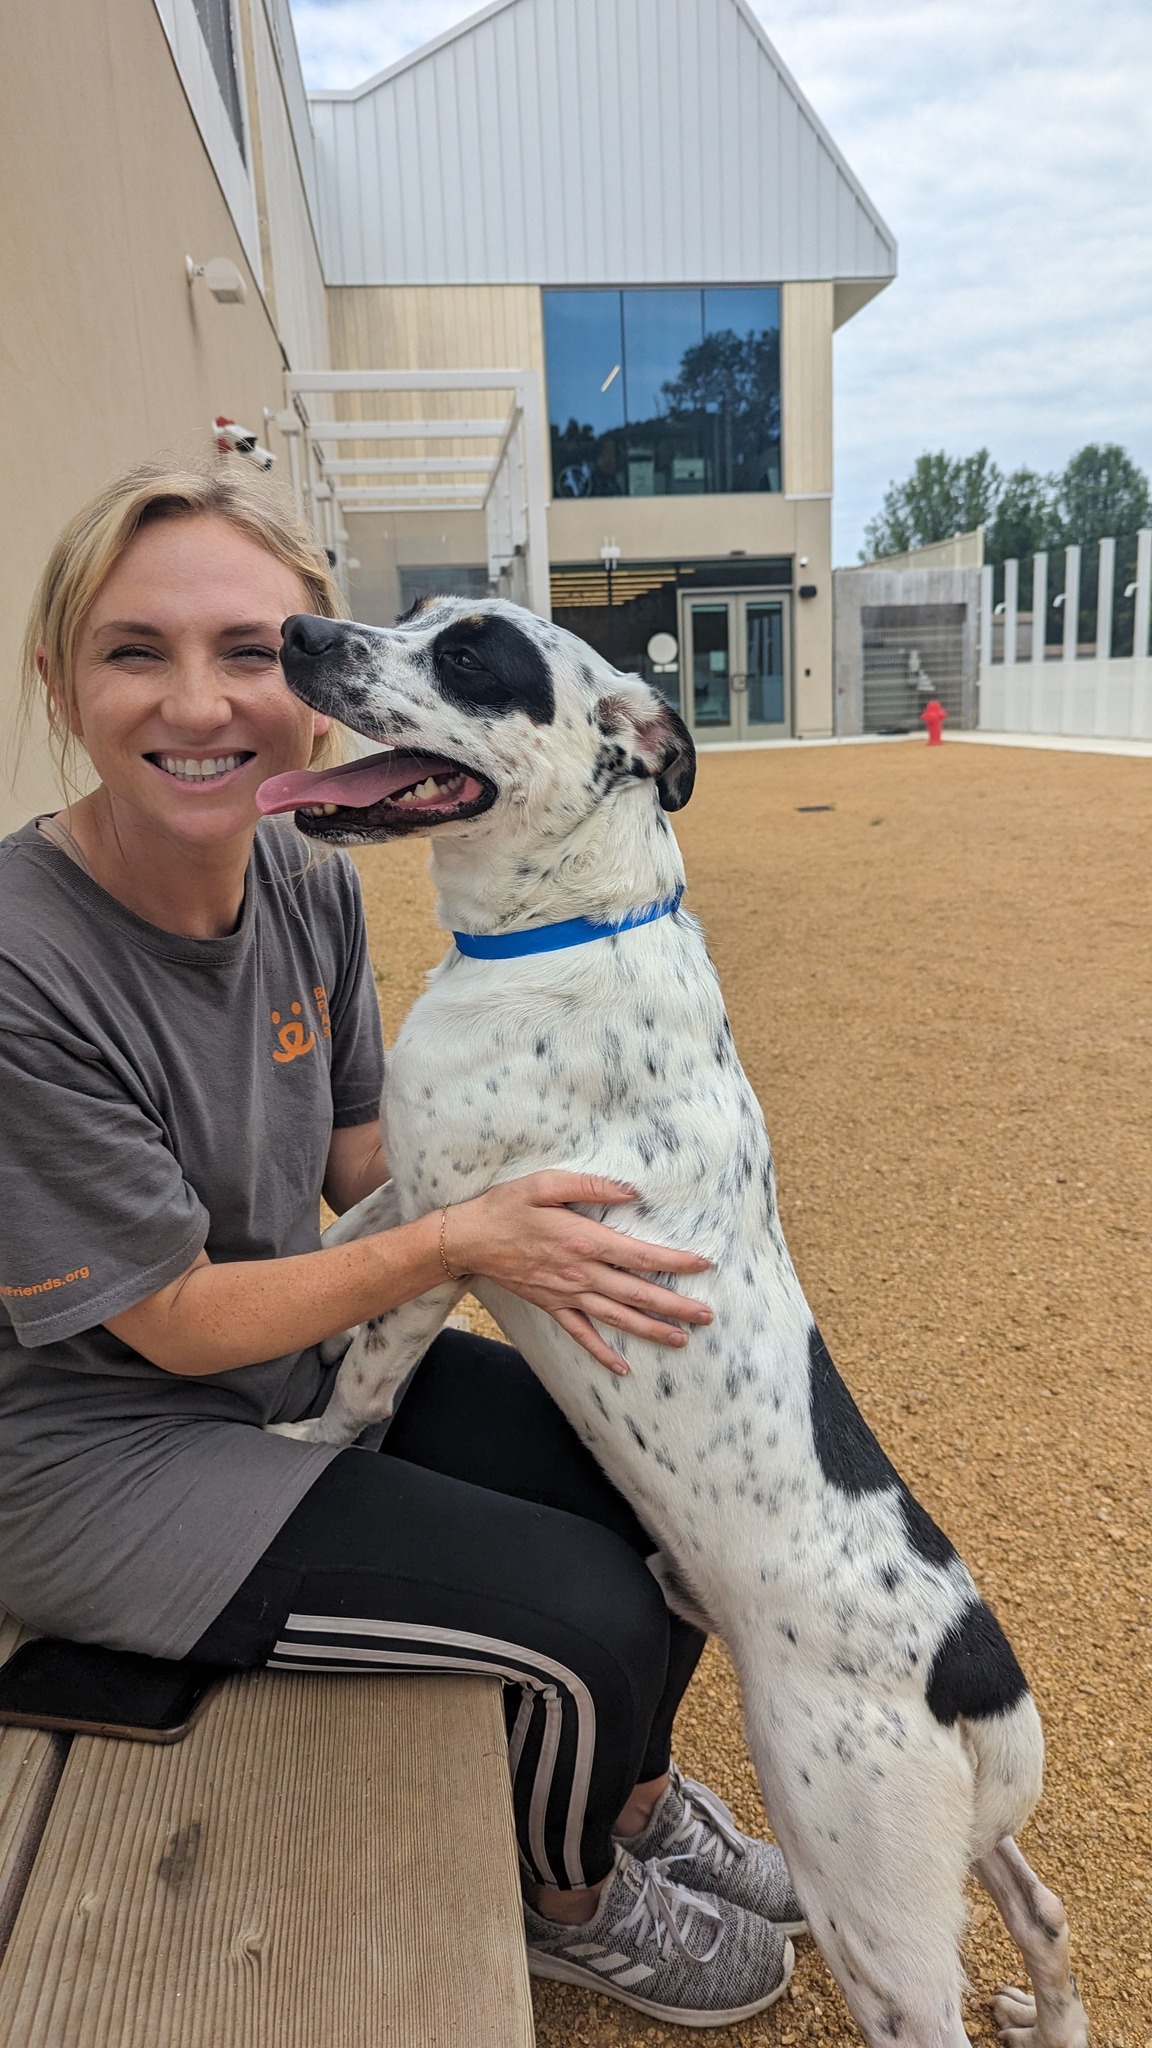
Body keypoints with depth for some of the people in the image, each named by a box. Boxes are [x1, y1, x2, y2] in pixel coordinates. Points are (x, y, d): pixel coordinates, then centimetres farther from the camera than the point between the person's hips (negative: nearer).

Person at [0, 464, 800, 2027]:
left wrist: (527, 1209, -14)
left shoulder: (312, 884, -7)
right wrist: (461, 1241, -25)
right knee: (591, 1617, -14)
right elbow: (176, 1320, -21)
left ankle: (631, 1794, 32)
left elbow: (358, 1159, 3)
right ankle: (575, 1905, 24)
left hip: (314, 1356, 7)